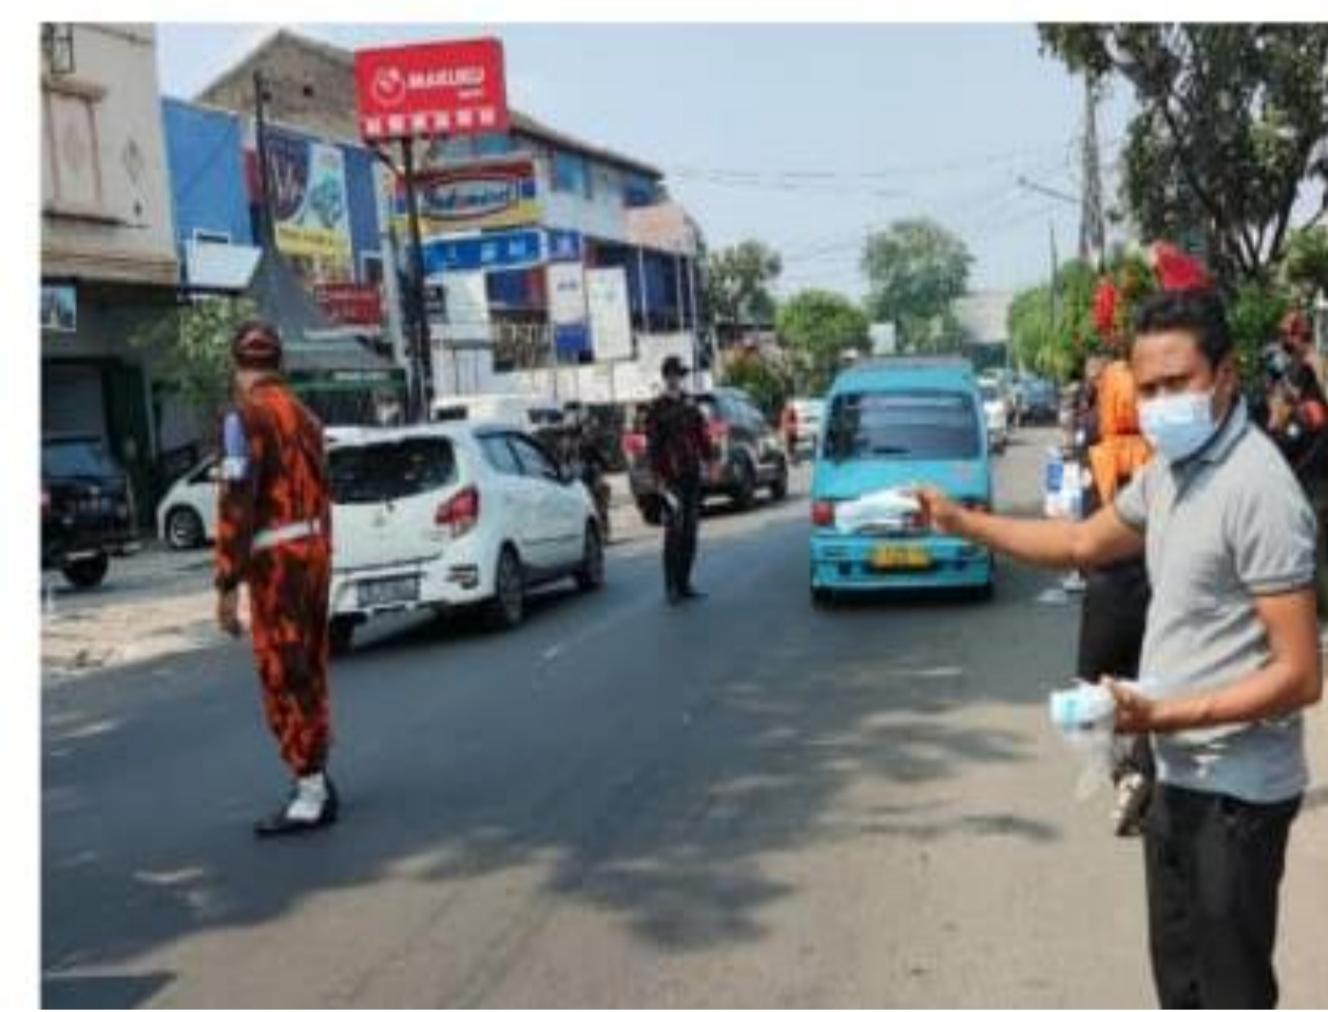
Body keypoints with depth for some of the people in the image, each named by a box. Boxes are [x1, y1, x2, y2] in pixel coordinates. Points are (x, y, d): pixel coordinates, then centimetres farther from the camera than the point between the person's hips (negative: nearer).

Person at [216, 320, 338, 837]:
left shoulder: (246, 416, -12)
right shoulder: (303, 414, 13)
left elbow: (236, 505, -18)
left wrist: (227, 584, -18)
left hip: (276, 560, -8)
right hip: (313, 550, 8)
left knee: (283, 679, -3)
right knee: (308, 672, 16)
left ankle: (310, 798, -1)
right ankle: (317, 780, 25)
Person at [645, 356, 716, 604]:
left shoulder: (689, 404, 13)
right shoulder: (658, 409, -5)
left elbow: (702, 435, 18)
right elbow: (653, 447, -8)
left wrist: (708, 459, 9)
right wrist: (659, 478, -12)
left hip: (692, 476, 6)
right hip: (672, 478, -6)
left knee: (690, 532, 9)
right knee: (674, 532, -9)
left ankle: (684, 584, 16)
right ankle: (671, 586, -4)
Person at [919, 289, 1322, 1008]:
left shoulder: (1258, 490, -23)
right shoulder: (1169, 469, 5)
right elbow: (1084, 543, 22)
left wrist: (1162, 715, -26)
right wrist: (962, 522, 16)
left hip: (1235, 789, -9)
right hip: (1179, 775, 9)